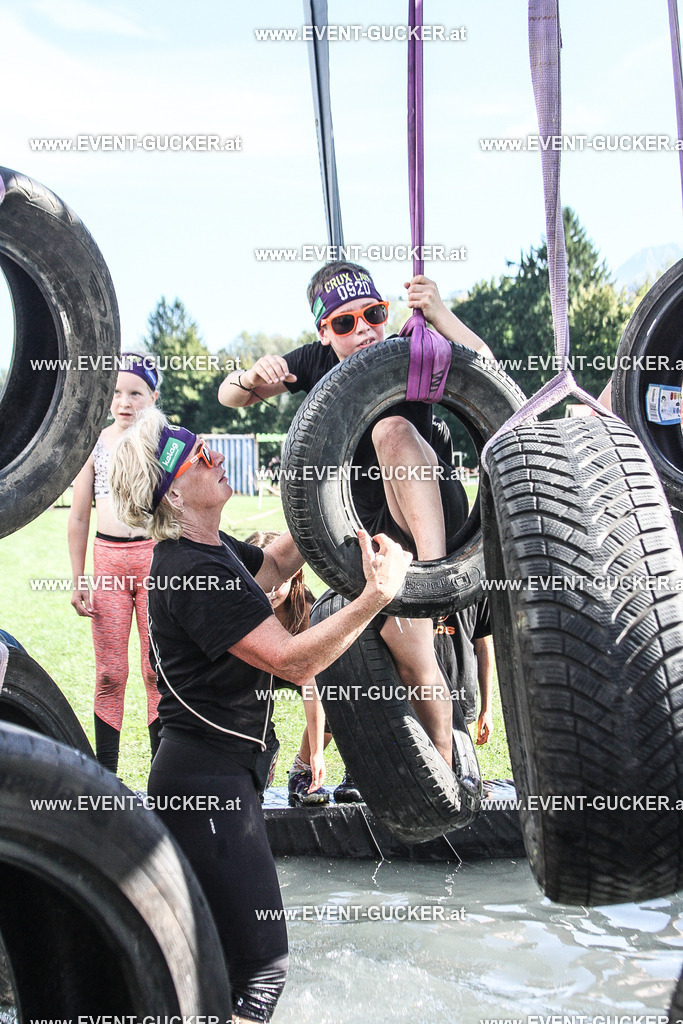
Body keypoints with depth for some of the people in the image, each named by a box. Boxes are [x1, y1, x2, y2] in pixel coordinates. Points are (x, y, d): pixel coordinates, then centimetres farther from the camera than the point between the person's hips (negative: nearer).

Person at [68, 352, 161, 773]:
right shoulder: (95, 443, 9)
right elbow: (79, 518, 11)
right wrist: (78, 581, 8)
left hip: (156, 555, -1)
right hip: (107, 560, 2)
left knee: (158, 672, 0)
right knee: (109, 675, 3)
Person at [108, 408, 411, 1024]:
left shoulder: (212, 550, 8)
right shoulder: (194, 571, -23)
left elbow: (273, 566, 27)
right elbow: (292, 660, -27)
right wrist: (377, 596, -30)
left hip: (224, 770, 11)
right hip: (207, 782, -11)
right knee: (261, 970, -8)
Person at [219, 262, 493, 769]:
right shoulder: (316, 362, 1)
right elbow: (228, 396, 4)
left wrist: (440, 315, -36)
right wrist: (253, 377, -20)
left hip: (436, 510, -3)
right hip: (374, 532, 3)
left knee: (391, 428, -32)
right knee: (409, 657, -6)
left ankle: (435, 568, -42)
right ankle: (445, 769, 10)